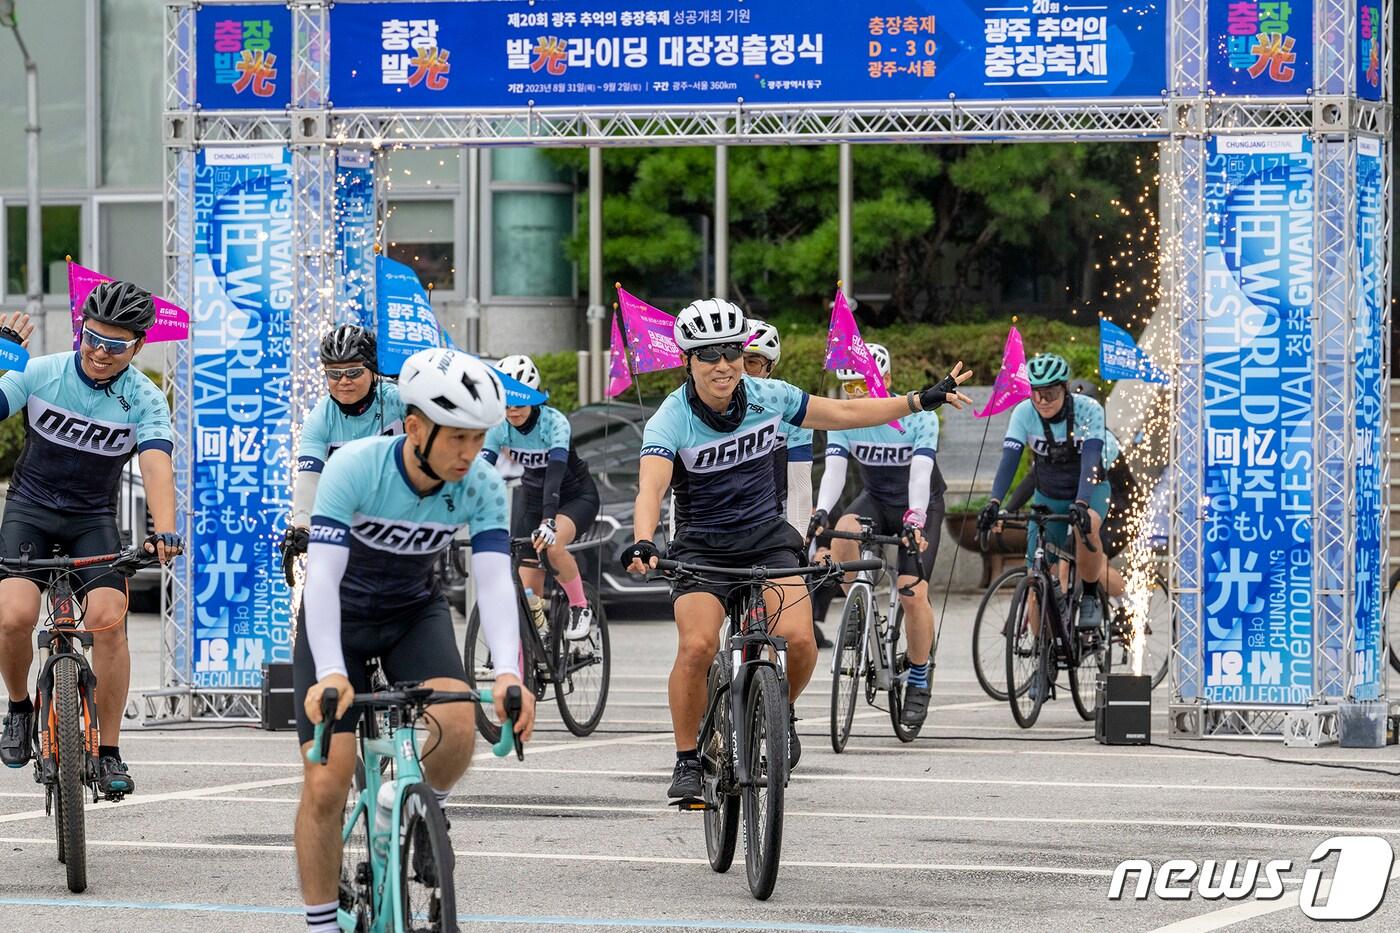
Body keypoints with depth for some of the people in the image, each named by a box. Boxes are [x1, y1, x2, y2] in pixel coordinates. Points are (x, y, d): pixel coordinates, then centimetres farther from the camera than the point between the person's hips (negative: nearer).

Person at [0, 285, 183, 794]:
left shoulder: (145, 399, -11)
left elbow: (156, 464, -25)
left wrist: (165, 531, -41)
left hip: (93, 519, 0)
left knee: (107, 618, -22)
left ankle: (110, 753, -9)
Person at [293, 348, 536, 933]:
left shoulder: (481, 487, -21)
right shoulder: (355, 468, -30)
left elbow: (494, 582, -29)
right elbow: (322, 576, -37)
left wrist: (509, 673, -47)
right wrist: (330, 674, -51)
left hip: (416, 612, 2)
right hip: (340, 615, -2)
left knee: (457, 723, -27)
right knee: (326, 784, -11)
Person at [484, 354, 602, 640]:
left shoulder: (554, 423, -28)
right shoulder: (499, 428, -16)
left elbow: (555, 472, -41)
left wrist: (549, 522, -54)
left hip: (576, 497, -4)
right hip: (532, 499, 4)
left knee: (552, 545, -35)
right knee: (527, 592, -6)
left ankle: (580, 608, -11)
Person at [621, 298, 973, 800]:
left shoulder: (768, 397, -6)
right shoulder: (671, 421, -18)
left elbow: (843, 413, 8)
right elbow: (651, 488, -33)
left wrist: (922, 400, 9)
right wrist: (642, 543, -53)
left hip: (767, 537, 2)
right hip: (701, 547, -2)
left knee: (797, 640, -21)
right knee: (698, 645, -25)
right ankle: (687, 760, -8)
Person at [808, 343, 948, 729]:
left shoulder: (918, 416, -23)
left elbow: (920, 474, -34)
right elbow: (834, 469, -24)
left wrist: (914, 520, -49)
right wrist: (821, 513, -42)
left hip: (920, 506, -3)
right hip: (876, 501, 3)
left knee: (913, 591, -18)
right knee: (843, 534, -32)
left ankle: (919, 682, -2)